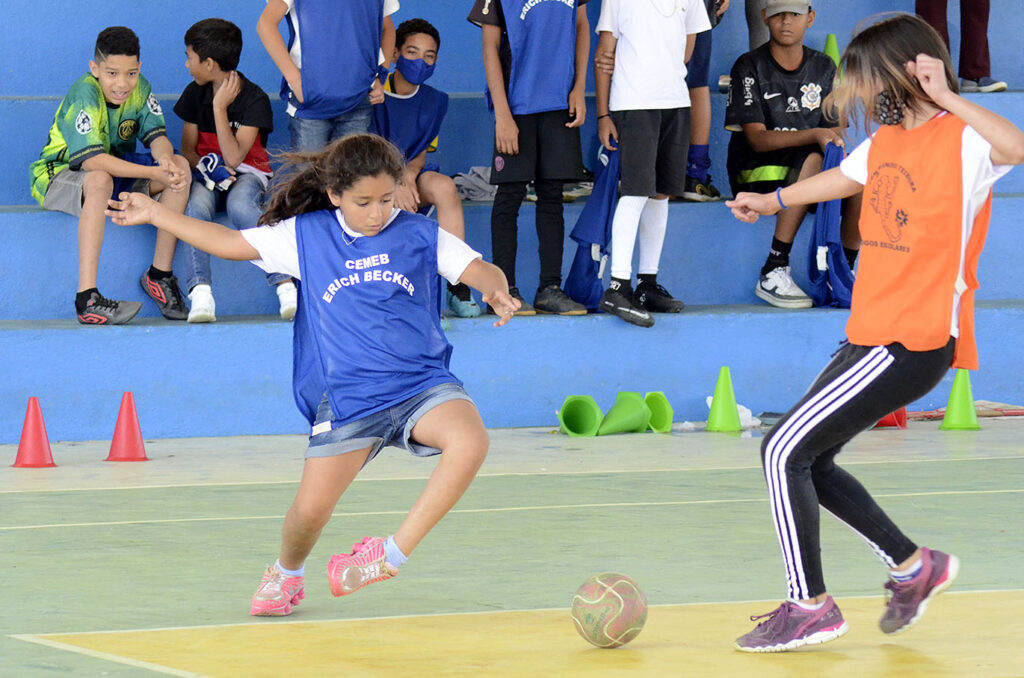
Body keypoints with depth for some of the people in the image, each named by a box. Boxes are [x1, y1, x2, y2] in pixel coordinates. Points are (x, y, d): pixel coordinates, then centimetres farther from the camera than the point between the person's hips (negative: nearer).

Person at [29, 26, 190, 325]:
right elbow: (91, 160, -36)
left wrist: (166, 160, -37)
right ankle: (87, 298, -45)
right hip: (60, 174, -6)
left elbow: (156, 135, -11)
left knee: (180, 166, -16)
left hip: (116, 167, 6)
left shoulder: (139, 88, -8)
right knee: (100, 180, -41)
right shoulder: (84, 95, -27)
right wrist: (153, 174, -41)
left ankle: (160, 274, -11)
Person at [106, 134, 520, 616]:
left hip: (421, 384, 0)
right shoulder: (306, 236, 7)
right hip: (347, 395, 0)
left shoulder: (420, 235, 5)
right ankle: (286, 573, 29)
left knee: (470, 443, -31)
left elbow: (480, 270, 2)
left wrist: (496, 291, -22)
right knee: (310, 510, -8)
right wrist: (154, 214, 17)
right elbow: (231, 243, 15)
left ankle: (391, 555, -20)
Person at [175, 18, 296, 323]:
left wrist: (219, 107, -19)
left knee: (240, 206, -38)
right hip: (207, 173, 3)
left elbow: (234, 157, -18)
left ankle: (285, 286, -39)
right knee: (195, 206, -33)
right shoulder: (195, 93, 5)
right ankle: (200, 293, -44)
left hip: (248, 173, -3)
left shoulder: (255, 99, -10)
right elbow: (188, 149, 7)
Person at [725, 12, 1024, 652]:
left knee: (786, 451, -10)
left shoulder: (962, 141, -14)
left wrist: (946, 98, -32)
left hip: (914, 344, -9)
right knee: (811, 461, 14)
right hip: (872, 335, 9)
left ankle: (811, 606, 0)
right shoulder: (887, 140, 12)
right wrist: (773, 201, 48)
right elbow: (848, 176, 35)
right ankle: (913, 565, 27)